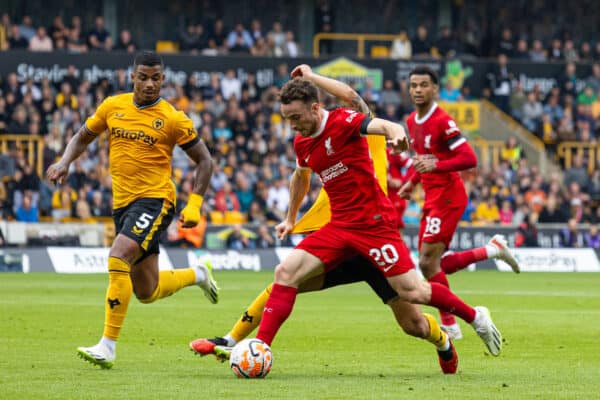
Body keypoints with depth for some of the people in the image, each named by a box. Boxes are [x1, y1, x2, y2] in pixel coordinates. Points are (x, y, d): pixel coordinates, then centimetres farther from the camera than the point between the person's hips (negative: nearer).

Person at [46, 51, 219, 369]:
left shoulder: (173, 119, -6)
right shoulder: (113, 106, 5)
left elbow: (204, 161, 1)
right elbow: (83, 137, 18)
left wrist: (194, 205, -8)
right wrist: (65, 162, -2)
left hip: (155, 200, -6)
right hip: (122, 202, 6)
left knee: (118, 258, -28)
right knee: (147, 293, 11)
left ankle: (108, 346, -25)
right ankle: (197, 275, 43)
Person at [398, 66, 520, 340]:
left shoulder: (442, 122, -16)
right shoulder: (412, 122, 11)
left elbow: (470, 159, -21)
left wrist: (435, 165, -30)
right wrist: (412, 182, 14)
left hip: (448, 196, -9)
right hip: (432, 197, 9)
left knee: (428, 262, -12)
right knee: (432, 265, 9)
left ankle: (449, 325, -1)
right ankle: (493, 249, 23)